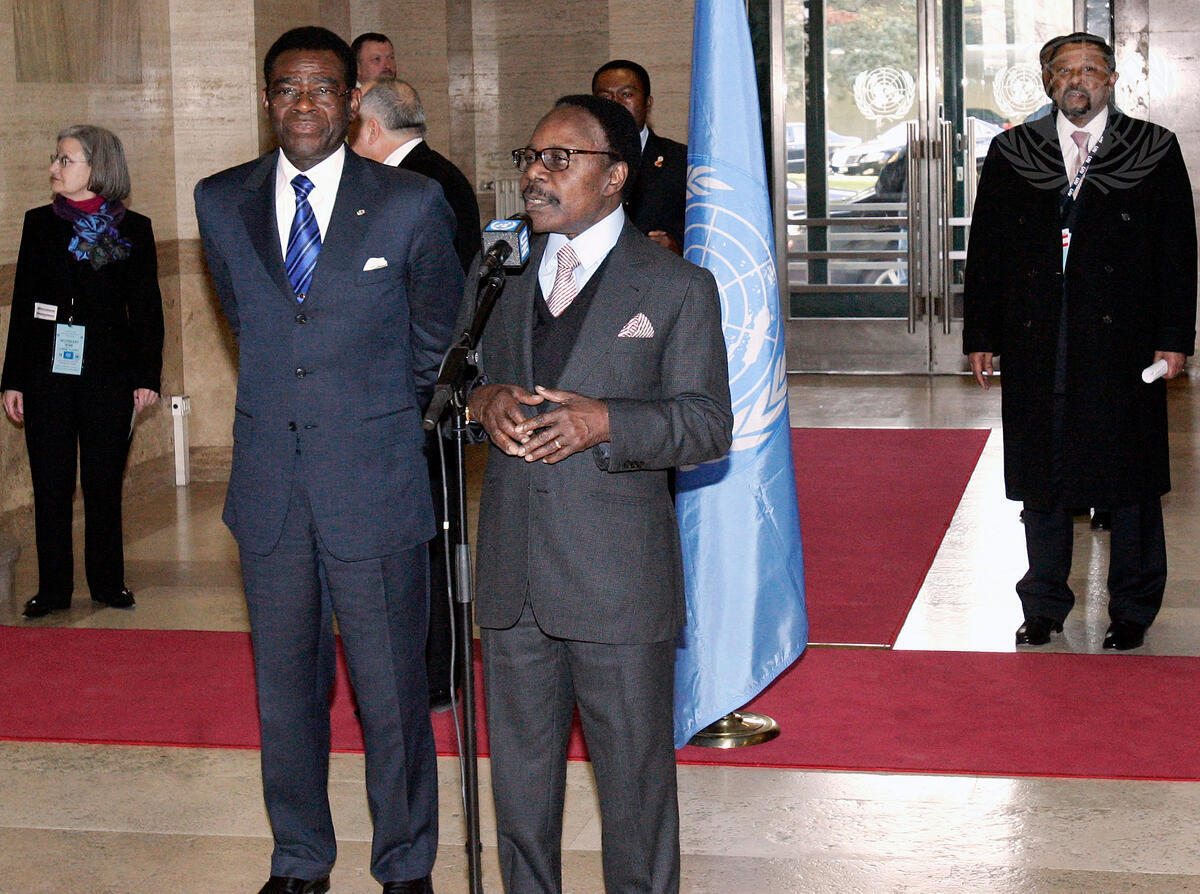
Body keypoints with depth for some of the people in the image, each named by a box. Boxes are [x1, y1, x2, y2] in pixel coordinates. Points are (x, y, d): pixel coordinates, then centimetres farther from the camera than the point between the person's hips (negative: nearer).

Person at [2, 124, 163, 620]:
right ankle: (53, 588, 11)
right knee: (50, 486, 4)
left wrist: (147, 375, -2)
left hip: (109, 374, -1)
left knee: (104, 485, 5)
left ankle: (107, 582, 17)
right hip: (47, 370, 2)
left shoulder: (133, 229, 3)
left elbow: (147, 308, 5)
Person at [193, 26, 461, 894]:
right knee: (284, 684, 13)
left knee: (392, 690, 3)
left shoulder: (412, 204, -6)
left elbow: (437, 333, 8)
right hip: (270, 485, 3)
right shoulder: (221, 203, 4)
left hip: (376, 483, -3)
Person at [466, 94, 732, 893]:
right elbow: (472, 374, 21)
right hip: (513, 575, 5)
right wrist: (485, 401, -4)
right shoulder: (508, 278, 16)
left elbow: (707, 423, -5)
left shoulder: (677, 287, 0)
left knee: (634, 775, 4)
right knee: (518, 770, 13)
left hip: (619, 580, -5)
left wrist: (603, 422, -21)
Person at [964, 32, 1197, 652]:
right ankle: (1044, 607, 21)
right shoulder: (1012, 154, 8)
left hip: (1123, 344, -1)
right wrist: (981, 336, 4)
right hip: (1037, 348, 2)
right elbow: (986, 248, 8)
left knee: (1130, 481, 4)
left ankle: (1132, 611, 17)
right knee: (1041, 480, 8)